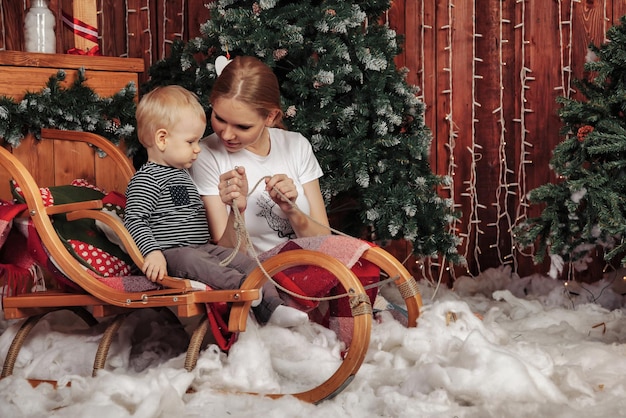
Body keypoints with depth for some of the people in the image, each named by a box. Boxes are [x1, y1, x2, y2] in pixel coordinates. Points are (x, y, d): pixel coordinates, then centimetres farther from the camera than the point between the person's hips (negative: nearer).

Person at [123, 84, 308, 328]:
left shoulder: (181, 173, 24)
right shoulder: (147, 179, -8)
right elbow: (134, 220, -17)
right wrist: (152, 252, -30)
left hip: (203, 248, 9)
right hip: (171, 255, -9)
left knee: (245, 262, -6)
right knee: (191, 259, -39)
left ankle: (271, 310, -16)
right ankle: (241, 285, -57)